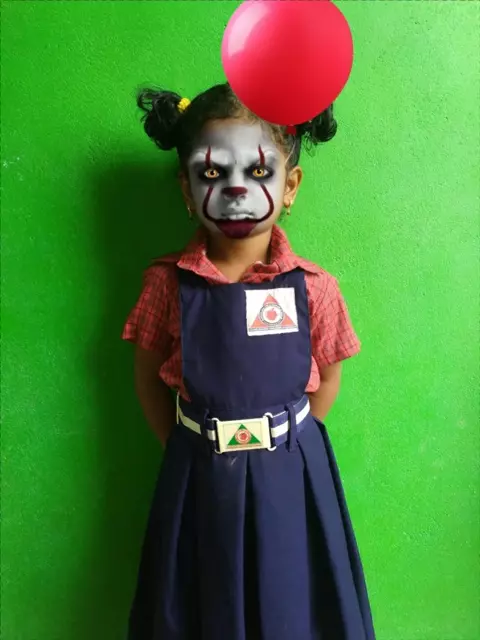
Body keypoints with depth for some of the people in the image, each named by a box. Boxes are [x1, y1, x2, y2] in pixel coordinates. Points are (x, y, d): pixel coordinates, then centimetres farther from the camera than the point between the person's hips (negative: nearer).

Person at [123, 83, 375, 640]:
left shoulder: (313, 289, -12)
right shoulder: (169, 284, -11)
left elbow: (326, 381, 1)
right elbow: (148, 377, 1)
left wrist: (283, 442, 1)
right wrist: (186, 450, 1)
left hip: (289, 472, 0)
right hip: (199, 475, 1)